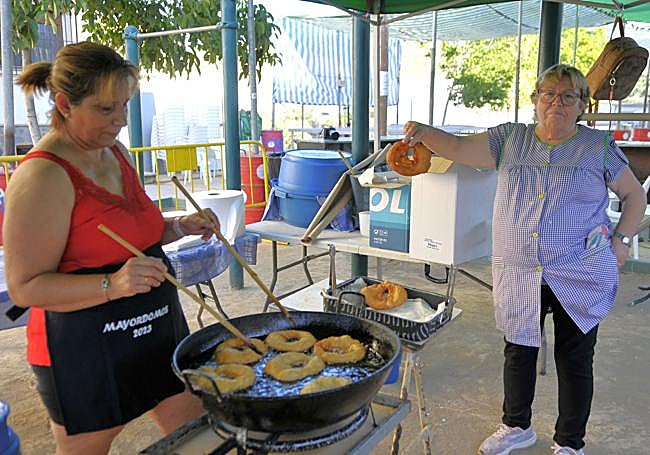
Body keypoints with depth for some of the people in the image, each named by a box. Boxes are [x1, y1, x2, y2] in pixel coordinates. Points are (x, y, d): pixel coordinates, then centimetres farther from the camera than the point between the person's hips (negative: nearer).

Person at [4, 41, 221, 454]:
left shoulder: (116, 152, 6)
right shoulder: (42, 176, -20)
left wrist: (179, 228, 2)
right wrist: (111, 285, -32)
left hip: (158, 326, 8)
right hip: (84, 346, -8)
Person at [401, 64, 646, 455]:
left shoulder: (599, 146, 1)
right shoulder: (510, 139, 5)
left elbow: (635, 195, 11)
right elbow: (458, 148, -2)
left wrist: (622, 239, -1)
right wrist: (424, 132, -20)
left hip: (580, 277, -2)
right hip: (519, 276, 2)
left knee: (575, 359, 9)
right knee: (519, 351, 15)